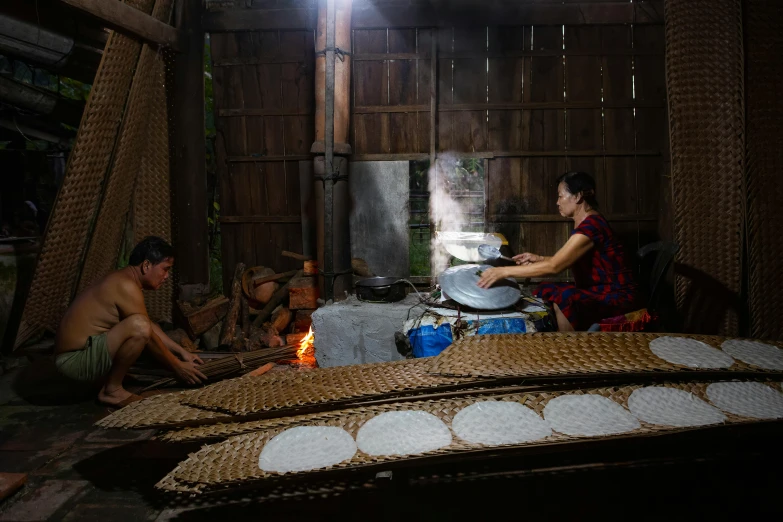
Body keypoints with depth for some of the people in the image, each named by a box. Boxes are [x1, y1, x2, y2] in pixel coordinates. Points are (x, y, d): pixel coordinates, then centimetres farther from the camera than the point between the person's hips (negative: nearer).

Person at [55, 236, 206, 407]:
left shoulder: (122, 281, 12)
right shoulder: (126, 286, -19)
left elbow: (150, 326, 21)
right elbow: (146, 330, -16)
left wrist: (181, 352, 19)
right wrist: (177, 367, -6)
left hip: (88, 354, 10)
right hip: (75, 359, -10)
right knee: (139, 325, -32)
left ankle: (110, 377, 11)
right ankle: (112, 389, -14)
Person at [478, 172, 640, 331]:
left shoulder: (591, 225, -23)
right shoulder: (586, 222, 7)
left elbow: (554, 267, -29)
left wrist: (504, 271, -28)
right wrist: (539, 258, 4)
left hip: (618, 294, -10)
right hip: (597, 289, 10)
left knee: (562, 302, -32)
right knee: (542, 292, -1)